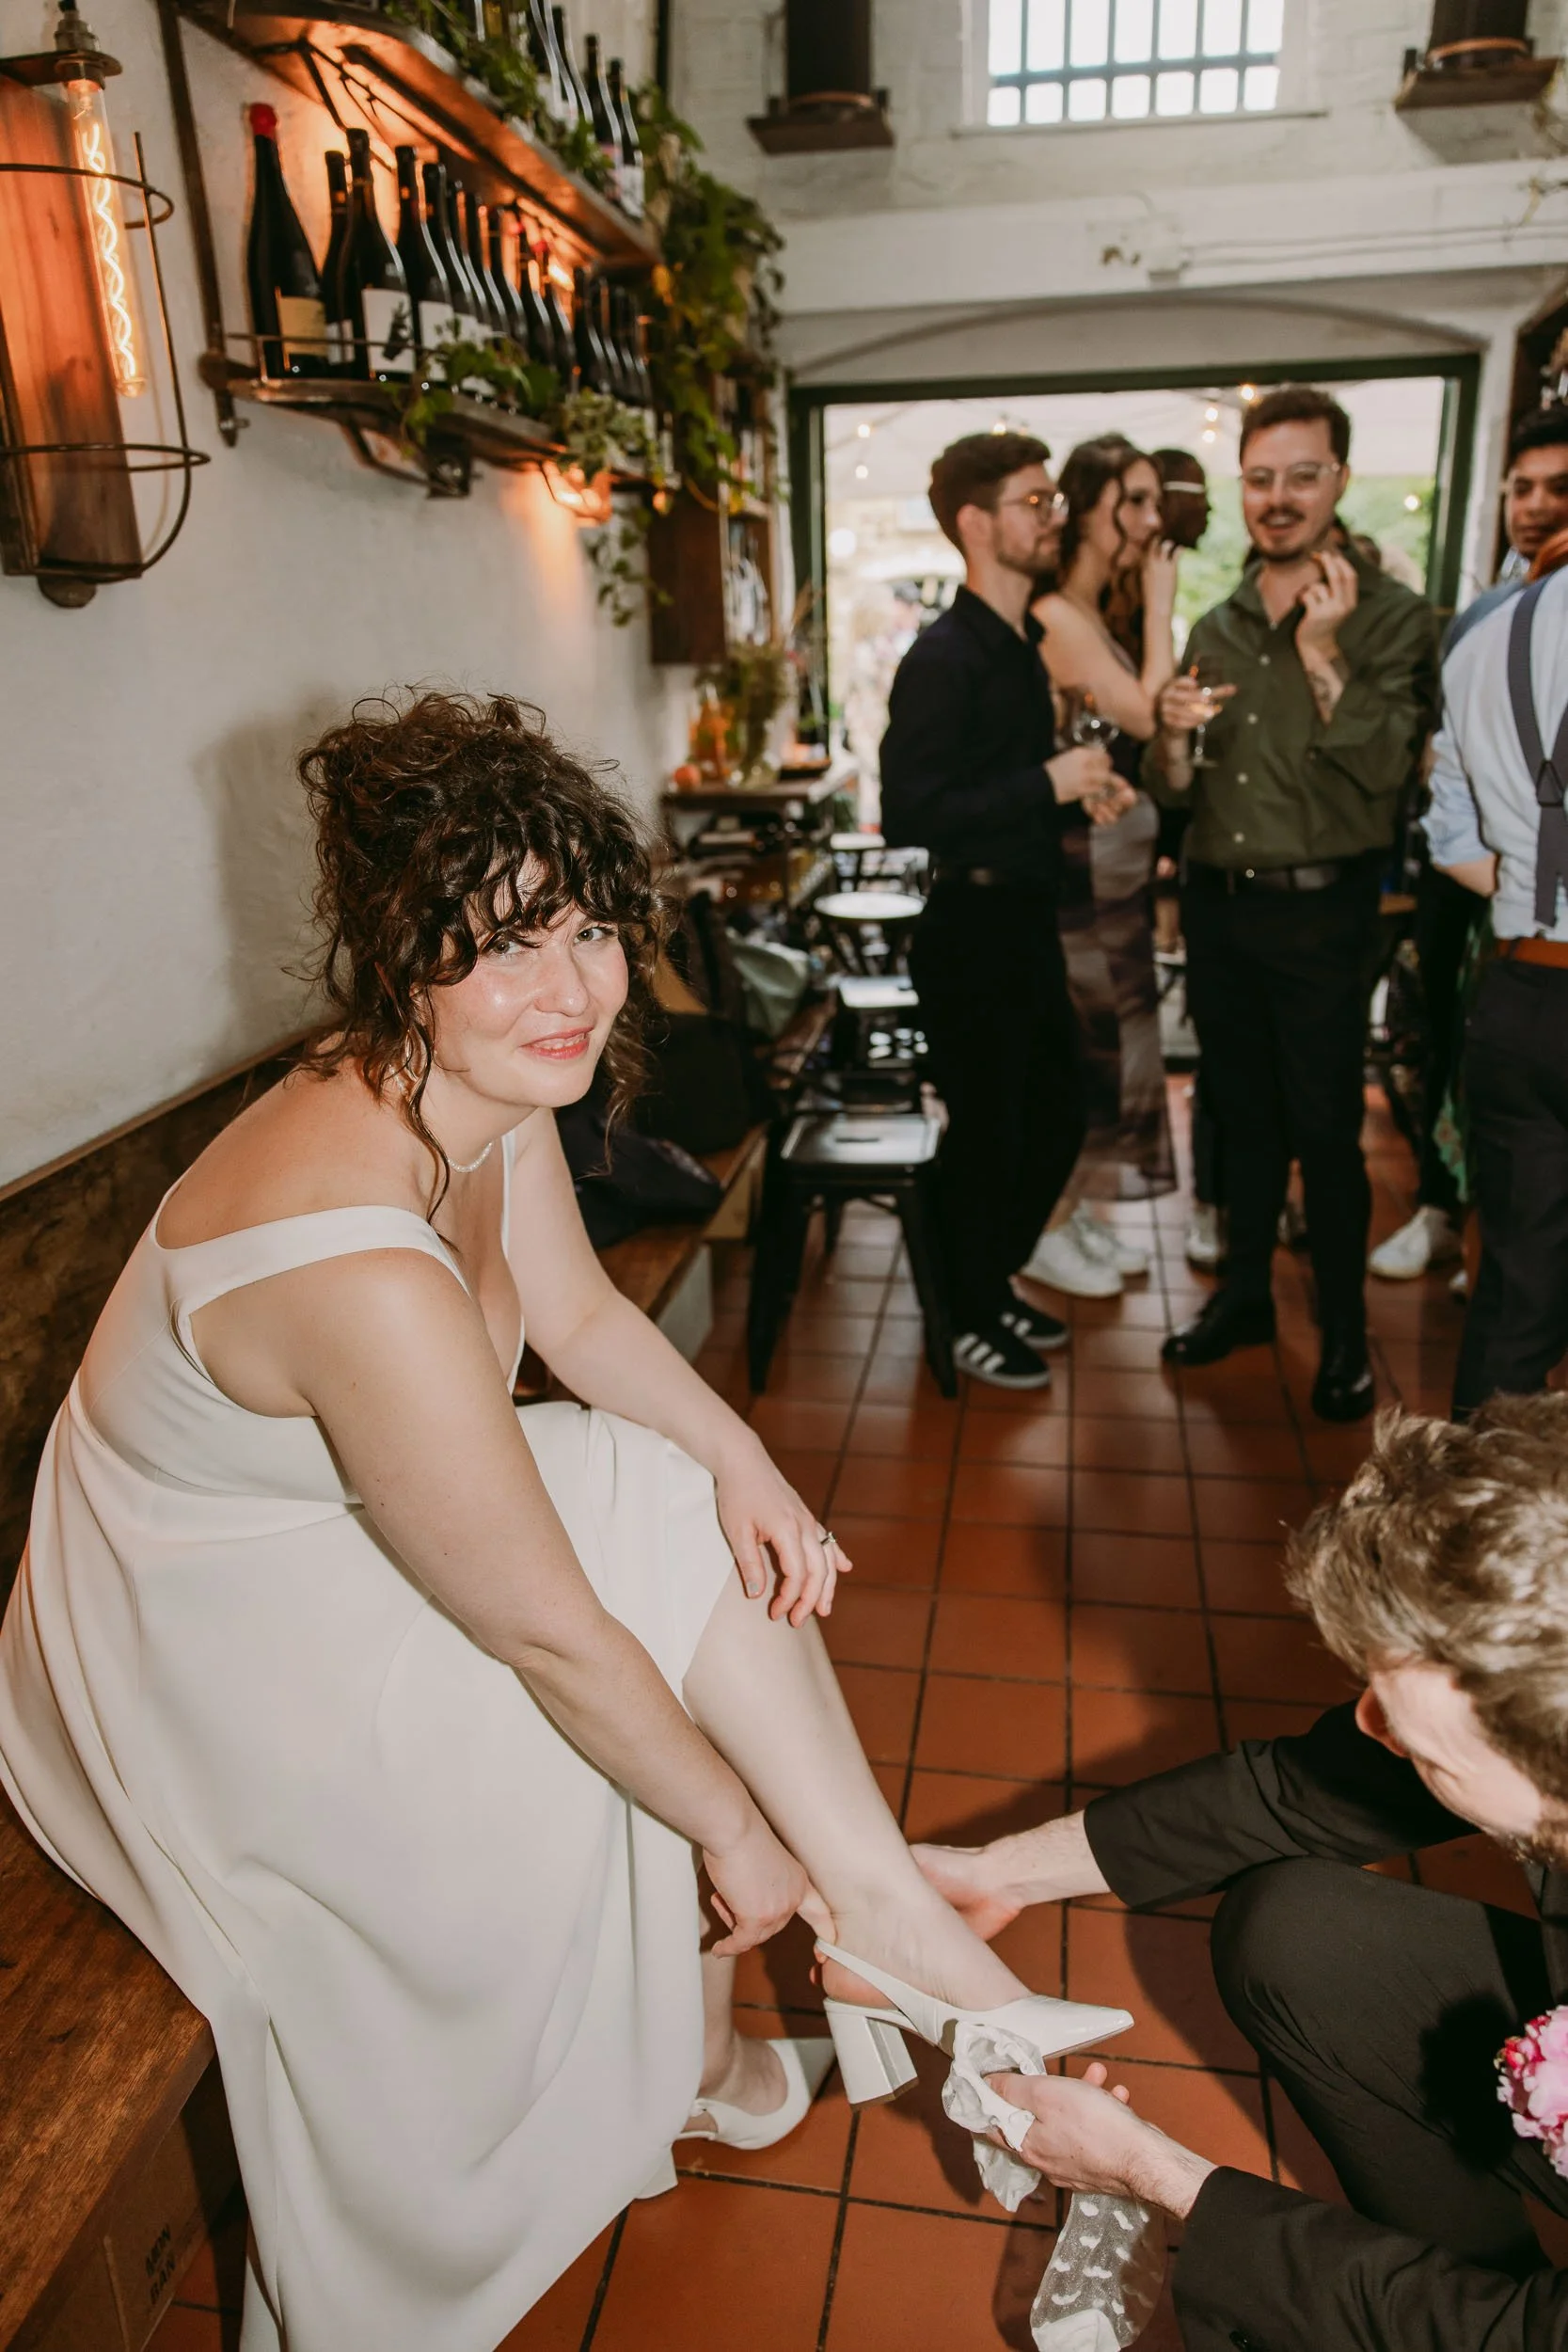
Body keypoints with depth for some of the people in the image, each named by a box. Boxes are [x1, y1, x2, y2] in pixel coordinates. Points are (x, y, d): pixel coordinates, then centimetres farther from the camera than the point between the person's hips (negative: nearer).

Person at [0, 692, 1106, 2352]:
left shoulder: (485, 1091, -11)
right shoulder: (362, 1268, -39)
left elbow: (578, 1308, 5)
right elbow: (550, 1637, -30)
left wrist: (740, 1462, -10)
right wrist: (739, 1833, -15)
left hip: (317, 1525, 8)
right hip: (208, 1664, -8)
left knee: (719, 1547, -3)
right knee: (644, 1727, -13)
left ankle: (884, 1909, 7)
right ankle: (687, 2063, 12)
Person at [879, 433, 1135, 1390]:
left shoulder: (1027, 643, 14)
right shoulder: (944, 657, -16)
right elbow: (908, 814, -25)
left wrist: (1083, 785, 5)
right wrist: (1049, 783, -21)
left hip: (1029, 921, 9)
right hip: (972, 929, -9)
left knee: (1058, 1113, 18)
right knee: (987, 1131, 3)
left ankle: (998, 1280, 37)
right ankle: (975, 1319, 24)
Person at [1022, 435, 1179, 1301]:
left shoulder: (1099, 616, 14)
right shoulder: (1058, 618, -15)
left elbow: (1145, 726, 10)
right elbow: (1146, 715, -21)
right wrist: (1159, 606, -12)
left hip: (1114, 864, 9)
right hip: (1080, 864, -9)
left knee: (1094, 1043, 14)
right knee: (1086, 1044, -2)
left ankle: (1073, 1209, 26)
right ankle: (1045, 1231, 12)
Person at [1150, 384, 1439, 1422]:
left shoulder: (1391, 615, -6)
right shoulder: (1216, 627, 10)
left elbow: (1385, 774, -17)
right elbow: (1178, 792, 12)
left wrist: (1324, 655, -21)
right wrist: (1174, 738, -10)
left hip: (1320, 913, -5)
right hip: (1218, 903, 5)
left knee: (1326, 1131, 1)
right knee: (1244, 1114, 15)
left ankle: (1345, 1330, 18)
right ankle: (1246, 1294, 31)